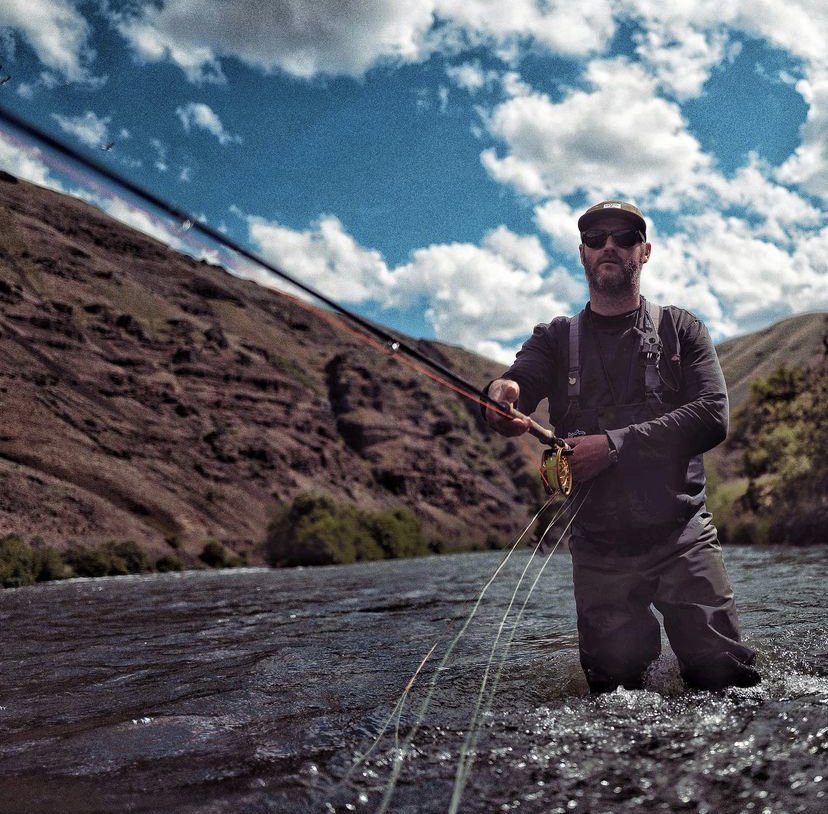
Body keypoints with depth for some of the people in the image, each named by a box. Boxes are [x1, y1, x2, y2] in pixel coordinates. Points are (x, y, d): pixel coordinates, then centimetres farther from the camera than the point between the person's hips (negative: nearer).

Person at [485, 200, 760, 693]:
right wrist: (503, 393, -35)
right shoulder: (556, 340, 10)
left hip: (682, 537, -1)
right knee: (615, 696, 5)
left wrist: (615, 444, -18)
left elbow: (712, 416, -7)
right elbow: (517, 385, -10)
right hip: (599, 552, 1)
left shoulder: (680, 329, 7)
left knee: (729, 681, -4)